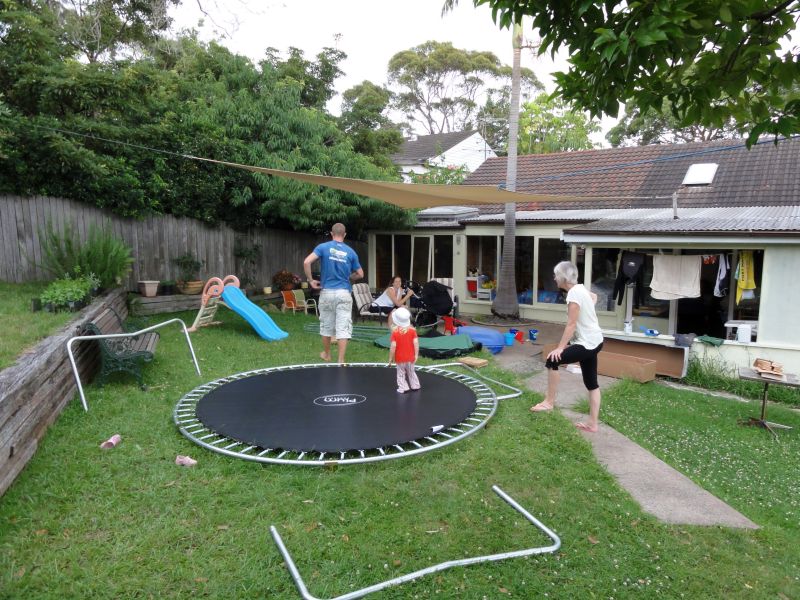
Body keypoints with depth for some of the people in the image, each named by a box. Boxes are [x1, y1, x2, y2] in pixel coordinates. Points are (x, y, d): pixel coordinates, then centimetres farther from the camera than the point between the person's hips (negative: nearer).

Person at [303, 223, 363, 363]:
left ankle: (326, 354, 33)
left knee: (326, 326, 16)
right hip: (344, 293, -1)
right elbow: (360, 274, 10)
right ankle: (341, 360, -2)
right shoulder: (350, 252, 3)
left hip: (327, 292, 1)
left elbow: (306, 262, -13)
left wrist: (311, 280, -2)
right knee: (343, 328, 0)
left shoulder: (323, 247, -1)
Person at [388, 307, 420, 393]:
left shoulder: (395, 332, -17)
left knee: (401, 374, 11)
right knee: (411, 372, 21)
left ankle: (403, 388, 7)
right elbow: (416, 343, -11)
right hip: (410, 357, 3)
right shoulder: (412, 330, -8)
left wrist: (391, 358, -9)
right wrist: (416, 355, -3)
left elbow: (393, 346, -19)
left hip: (399, 358, -3)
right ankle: (415, 386, 29)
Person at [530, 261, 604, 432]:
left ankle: (549, 402, 0)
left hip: (588, 343, -10)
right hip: (594, 341, 10)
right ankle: (592, 424, 20)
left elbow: (571, 324, -22)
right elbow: (594, 296, 33)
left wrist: (560, 348, -21)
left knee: (552, 360, -11)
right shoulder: (580, 288, 8)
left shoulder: (574, 294, -19)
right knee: (591, 383, 12)